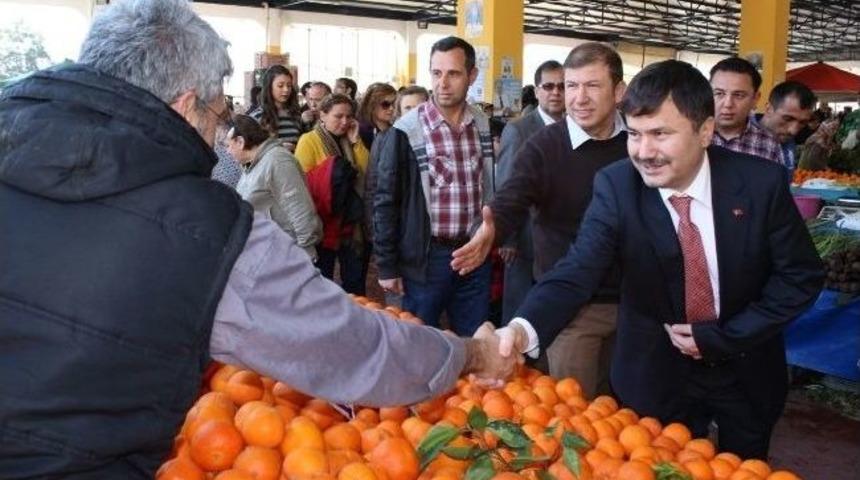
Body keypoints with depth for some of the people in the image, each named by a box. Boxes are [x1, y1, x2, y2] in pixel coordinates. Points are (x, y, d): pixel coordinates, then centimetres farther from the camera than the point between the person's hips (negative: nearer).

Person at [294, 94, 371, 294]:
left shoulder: (352, 141, 11)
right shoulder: (309, 140, -6)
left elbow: (371, 172, -2)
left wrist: (355, 141, -7)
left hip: (354, 225, 5)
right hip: (324, 224, -4)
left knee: (355, 283, 10)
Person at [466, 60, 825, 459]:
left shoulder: (762, 182, -18)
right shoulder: (615, 187, -19)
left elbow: (802, 276, -9)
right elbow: (577, 270, -28)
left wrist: (722, 337, -15)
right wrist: (523, 328, -47)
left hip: (748, 369, 1)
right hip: (657, 373, -1)